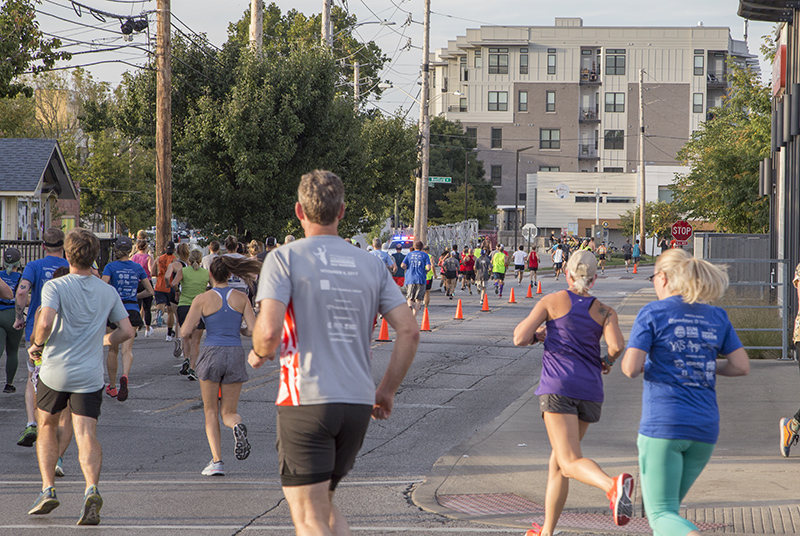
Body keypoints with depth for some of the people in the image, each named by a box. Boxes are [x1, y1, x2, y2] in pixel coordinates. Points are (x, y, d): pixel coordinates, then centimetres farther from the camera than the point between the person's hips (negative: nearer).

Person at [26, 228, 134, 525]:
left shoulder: (55, 287, -7)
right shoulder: (108, 292, 6)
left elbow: (45, 322, -22)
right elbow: (127, 331, 9)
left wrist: (37, 344, -3)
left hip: (55, 371, -2)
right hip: (90, 375, 2)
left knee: (47, 428, 19)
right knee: (87, 436, -4)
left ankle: (48, 490, 11)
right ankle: (91, 490, -27)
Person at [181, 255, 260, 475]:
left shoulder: (203, 299, -4)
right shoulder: (241, 298, 3)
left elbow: (185, 332, -6)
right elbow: (253, 330, -1)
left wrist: (191, 336, 17)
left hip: (211, 353, -2)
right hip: (235, 354, 2)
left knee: (211, 411, 11)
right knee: (229, 411, 12)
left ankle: (217, 460, -2)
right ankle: (237, 426, -25)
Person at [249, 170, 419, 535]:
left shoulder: (284, 258, -4)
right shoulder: (371, 264, 10)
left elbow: (269, 330, -16)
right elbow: (409, 331, 3)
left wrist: (259, 352, 6)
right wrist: (386, 391, 13)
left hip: (306, 400, -5)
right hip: (358, 403, 5)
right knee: (323, 504, 23)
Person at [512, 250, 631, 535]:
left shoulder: (552, 301, 5)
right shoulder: (605, 312, 10)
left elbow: (520, 338, -1)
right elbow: (617, 345, -8)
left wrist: (537, 335, 21)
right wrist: (607, 360, 15)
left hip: (558, 386, -4)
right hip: (590, 391, 4)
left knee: (571, 464, -16)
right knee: (557, 459, 21)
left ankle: (613, 485, -47)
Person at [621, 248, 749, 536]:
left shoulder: (653, 313, -5)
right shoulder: (717, 317, 9)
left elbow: (631, 368, -11)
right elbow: (741, 366, 7)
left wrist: (629, 360, 11)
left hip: (662, 425, -5)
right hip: (705, 427, 5)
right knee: (669, 504, 22)